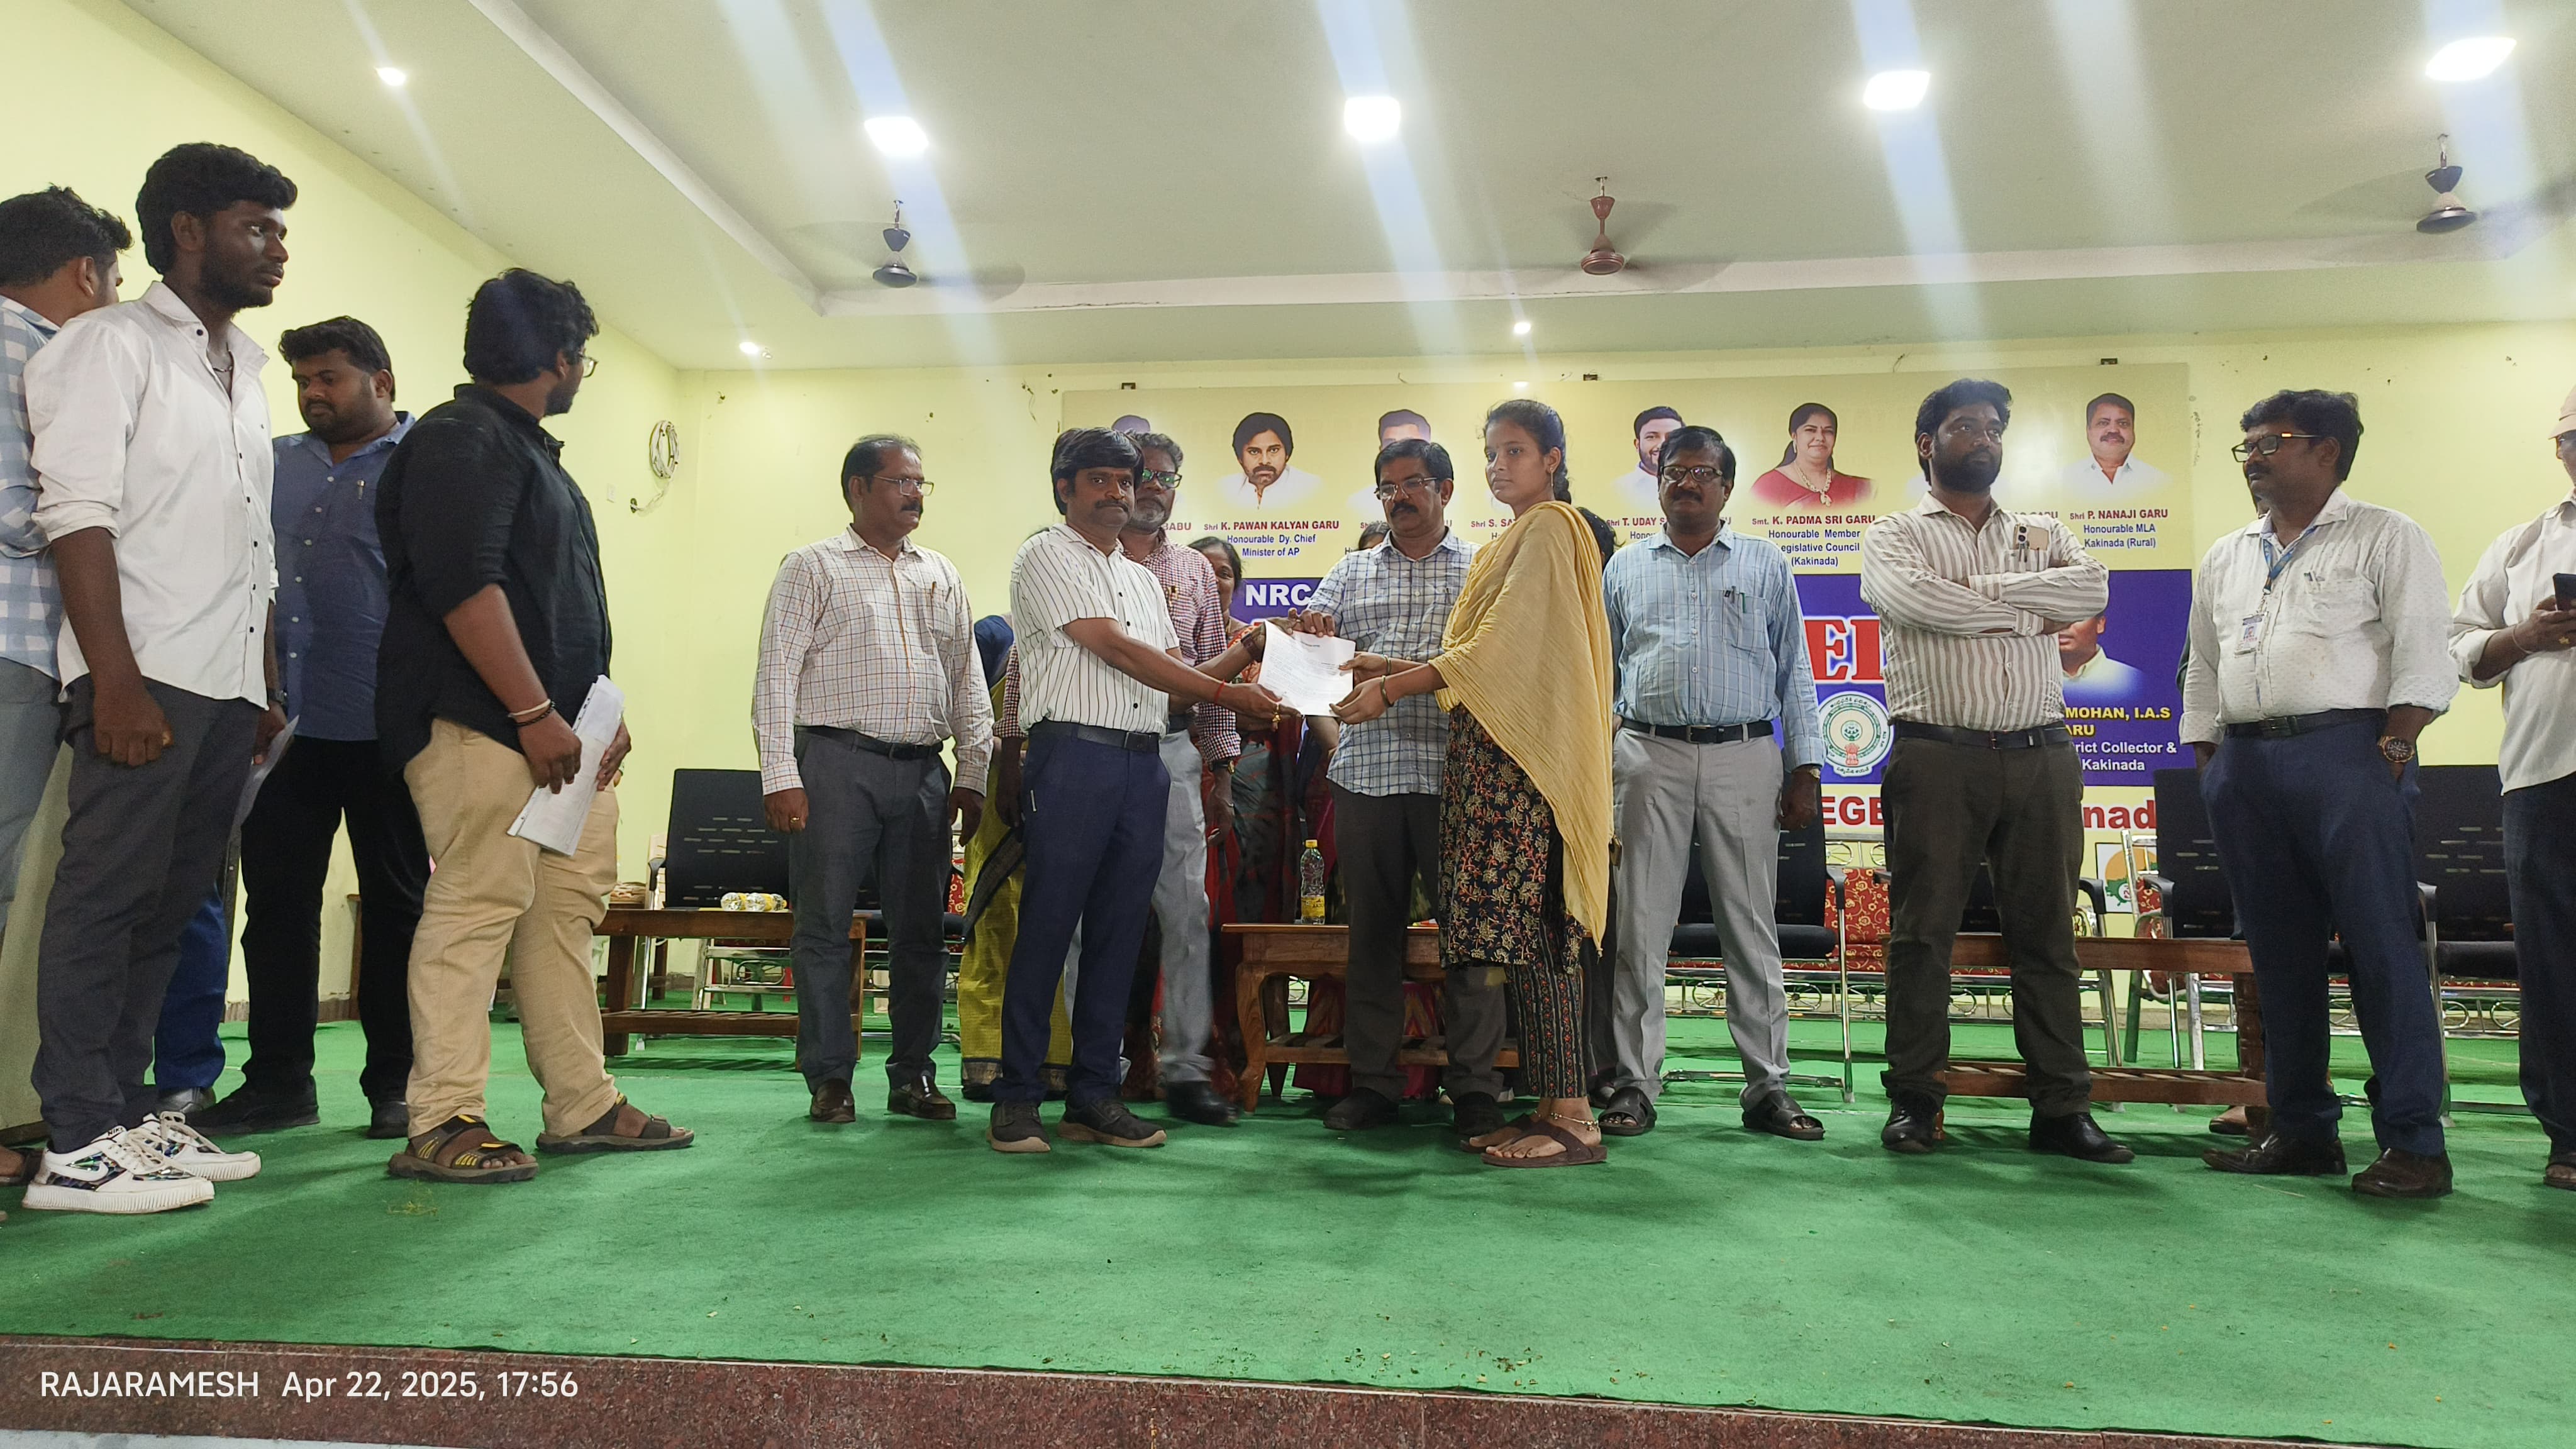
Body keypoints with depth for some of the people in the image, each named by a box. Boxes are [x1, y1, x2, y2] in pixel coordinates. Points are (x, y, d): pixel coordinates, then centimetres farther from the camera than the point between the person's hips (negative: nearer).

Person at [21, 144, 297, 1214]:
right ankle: (78, 1146, -1)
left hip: (228, 687, 7)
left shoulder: (243, 373, 22)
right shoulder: (112, 344, -1)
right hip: (145, 680, -7)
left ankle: (124, 1112, 17)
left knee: (168, 906, 9)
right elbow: (79, 515, -11)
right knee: (105, 897, -5)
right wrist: (116, 682, -19)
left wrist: (267, 689, 17)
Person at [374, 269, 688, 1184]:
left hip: (552, 728, 10)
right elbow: (464, 584, -19)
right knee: (478, 903, -11)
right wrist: (535, 712, -21)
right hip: (478, 721, -10)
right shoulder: (462, 438, -7)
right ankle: (440, 1127, -5)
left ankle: (583, 1108, 15)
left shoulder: (530, 450, 24)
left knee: (565, 908, 9)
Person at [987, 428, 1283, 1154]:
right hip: (1074, 757, -6)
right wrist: (1228, 692, -9)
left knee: (1119, 932, 6)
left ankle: (1093, 1096, 13)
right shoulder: (1046, 557, 2)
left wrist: (1248, 648, 5)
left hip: (1145, 764, 7)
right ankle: (1017, 1097, 5)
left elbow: (1180, 679, 20)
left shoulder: (1144, 577, 24)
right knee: (1046, 928, -4)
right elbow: (1116, 649, -9)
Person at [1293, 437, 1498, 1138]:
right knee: (1372, 929, 7)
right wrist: (1312, 632, -12)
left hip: (1453, 771, -3)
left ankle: (1474, 1086, 8)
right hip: (1365, 770, 3)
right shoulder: (1352, 571, 18)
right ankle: (1373, 1080, 17)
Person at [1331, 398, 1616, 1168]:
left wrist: (1392, 689, -12)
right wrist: (1396, 670, 11)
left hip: (1523, 754, -9)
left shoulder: (1548, 529, -3)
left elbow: (1498, 651, -13)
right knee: (1524, 933, 6)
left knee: (1530, 929, -11)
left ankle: (1572, 1118, -8)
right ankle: (1550, 1105, 10)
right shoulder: (1513, 542, 25)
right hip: (1490, 751, 9)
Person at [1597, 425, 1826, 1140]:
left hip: (1745, 756, 0)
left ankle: (1768, 1086, 11)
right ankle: (1633, 1083, 6)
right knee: (1640, 926, -1)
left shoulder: (1767, 566, 13)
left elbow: (1794, 673, 11)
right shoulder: (1625, 567, 15)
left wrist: (1806, 768, 3)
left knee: (1753, 927, 3)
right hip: (1649, 758, 0)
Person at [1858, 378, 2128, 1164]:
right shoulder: (1895, 535, 8)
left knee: (2048, 931, 5)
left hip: (2041, 759, 3)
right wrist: (2027, 614, -4)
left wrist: (1979, 588, -8)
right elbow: (1914, 600, -14)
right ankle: (1914, 1100, 9)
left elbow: (2092, 587, -2)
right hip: (1938, 759, -3)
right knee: (1922, 930, 0)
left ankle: (2062, 1107, 12)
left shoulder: (2043, 533, 19)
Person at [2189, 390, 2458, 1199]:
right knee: (2280, 956, 7)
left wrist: (2392, 751, -14)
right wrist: (2208, 765, 12)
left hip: (2345, 753, -5)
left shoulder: (2383, 538, 3)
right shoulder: (2226, 559, 20)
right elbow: (2203, 673, 20)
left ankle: (2413, 1142, 0)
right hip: (2244, 763, 6)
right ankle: (2302, 1131, 15)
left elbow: (2425, 654, -5)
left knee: (2381, 949, -6)